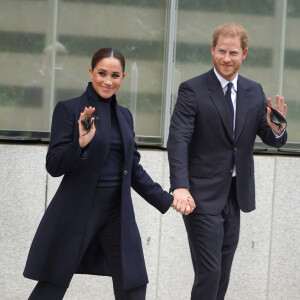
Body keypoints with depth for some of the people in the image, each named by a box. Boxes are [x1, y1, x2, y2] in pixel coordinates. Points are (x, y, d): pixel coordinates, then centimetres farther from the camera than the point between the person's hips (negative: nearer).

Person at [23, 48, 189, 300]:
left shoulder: (124, 115, 13)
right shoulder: (69, 109, -5)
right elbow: (54, 166, -10)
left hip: (118, 212, 5)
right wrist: (81, 143, -27)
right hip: (78, 211, -5)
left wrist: (166, 201, 14)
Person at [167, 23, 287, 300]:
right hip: (203, 196, -6)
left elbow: (274, 140, 10)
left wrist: (276, 127, -16)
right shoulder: (193, 90, -9)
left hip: (235, 195, 6)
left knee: (222, 276, 13)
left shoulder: (254, 92, 8)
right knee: (209, 273, -9)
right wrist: (180, 187, -32)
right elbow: (178, 140, -18)